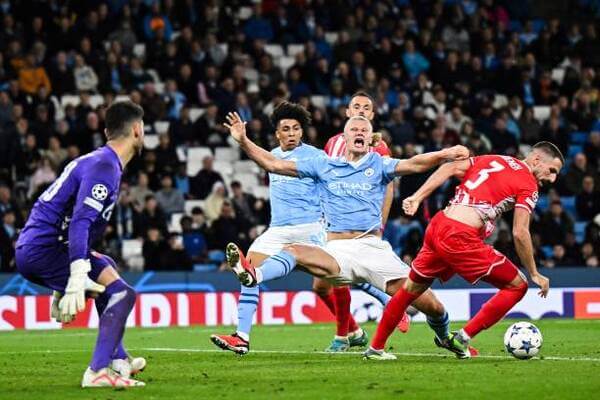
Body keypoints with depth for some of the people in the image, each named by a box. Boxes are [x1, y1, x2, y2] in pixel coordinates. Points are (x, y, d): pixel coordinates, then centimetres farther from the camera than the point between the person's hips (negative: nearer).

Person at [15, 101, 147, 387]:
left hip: (32, 248, 11)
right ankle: (98, 372, -23)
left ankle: (117, 360, 34)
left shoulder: (100, 162, 19)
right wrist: (76, 282, -33)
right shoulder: (104, 167, -13)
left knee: (106, 267, 33)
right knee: (121, 293, -17)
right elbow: (80, 222, -26)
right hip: (43, 249, -11)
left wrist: (62, 287, 32)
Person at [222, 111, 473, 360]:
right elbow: (274, 164, 13)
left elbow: (414, 164, -8)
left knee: (431, 306, -8)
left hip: (374, 248, -1)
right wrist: (243, 141, 1)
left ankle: (445, 338, 23)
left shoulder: (378, 165, 10)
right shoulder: (323, 165, 13)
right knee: (293, 251, -30)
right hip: (337, 250, 1)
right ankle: (253, 276, -58)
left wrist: (445, 154, -26)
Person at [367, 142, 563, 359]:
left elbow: (450, 168, 8)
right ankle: (462, 338, 4)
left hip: (436, 227, 7)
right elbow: (519, 233, -7)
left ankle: (375, 347, 32)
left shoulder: (490, 160, 20)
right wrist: (534, 274, 1)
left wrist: (417, 198, 4)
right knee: (517, 286, 6)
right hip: (462, 238, -7)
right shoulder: (528, 185, 0)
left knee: (411, 288, 26)